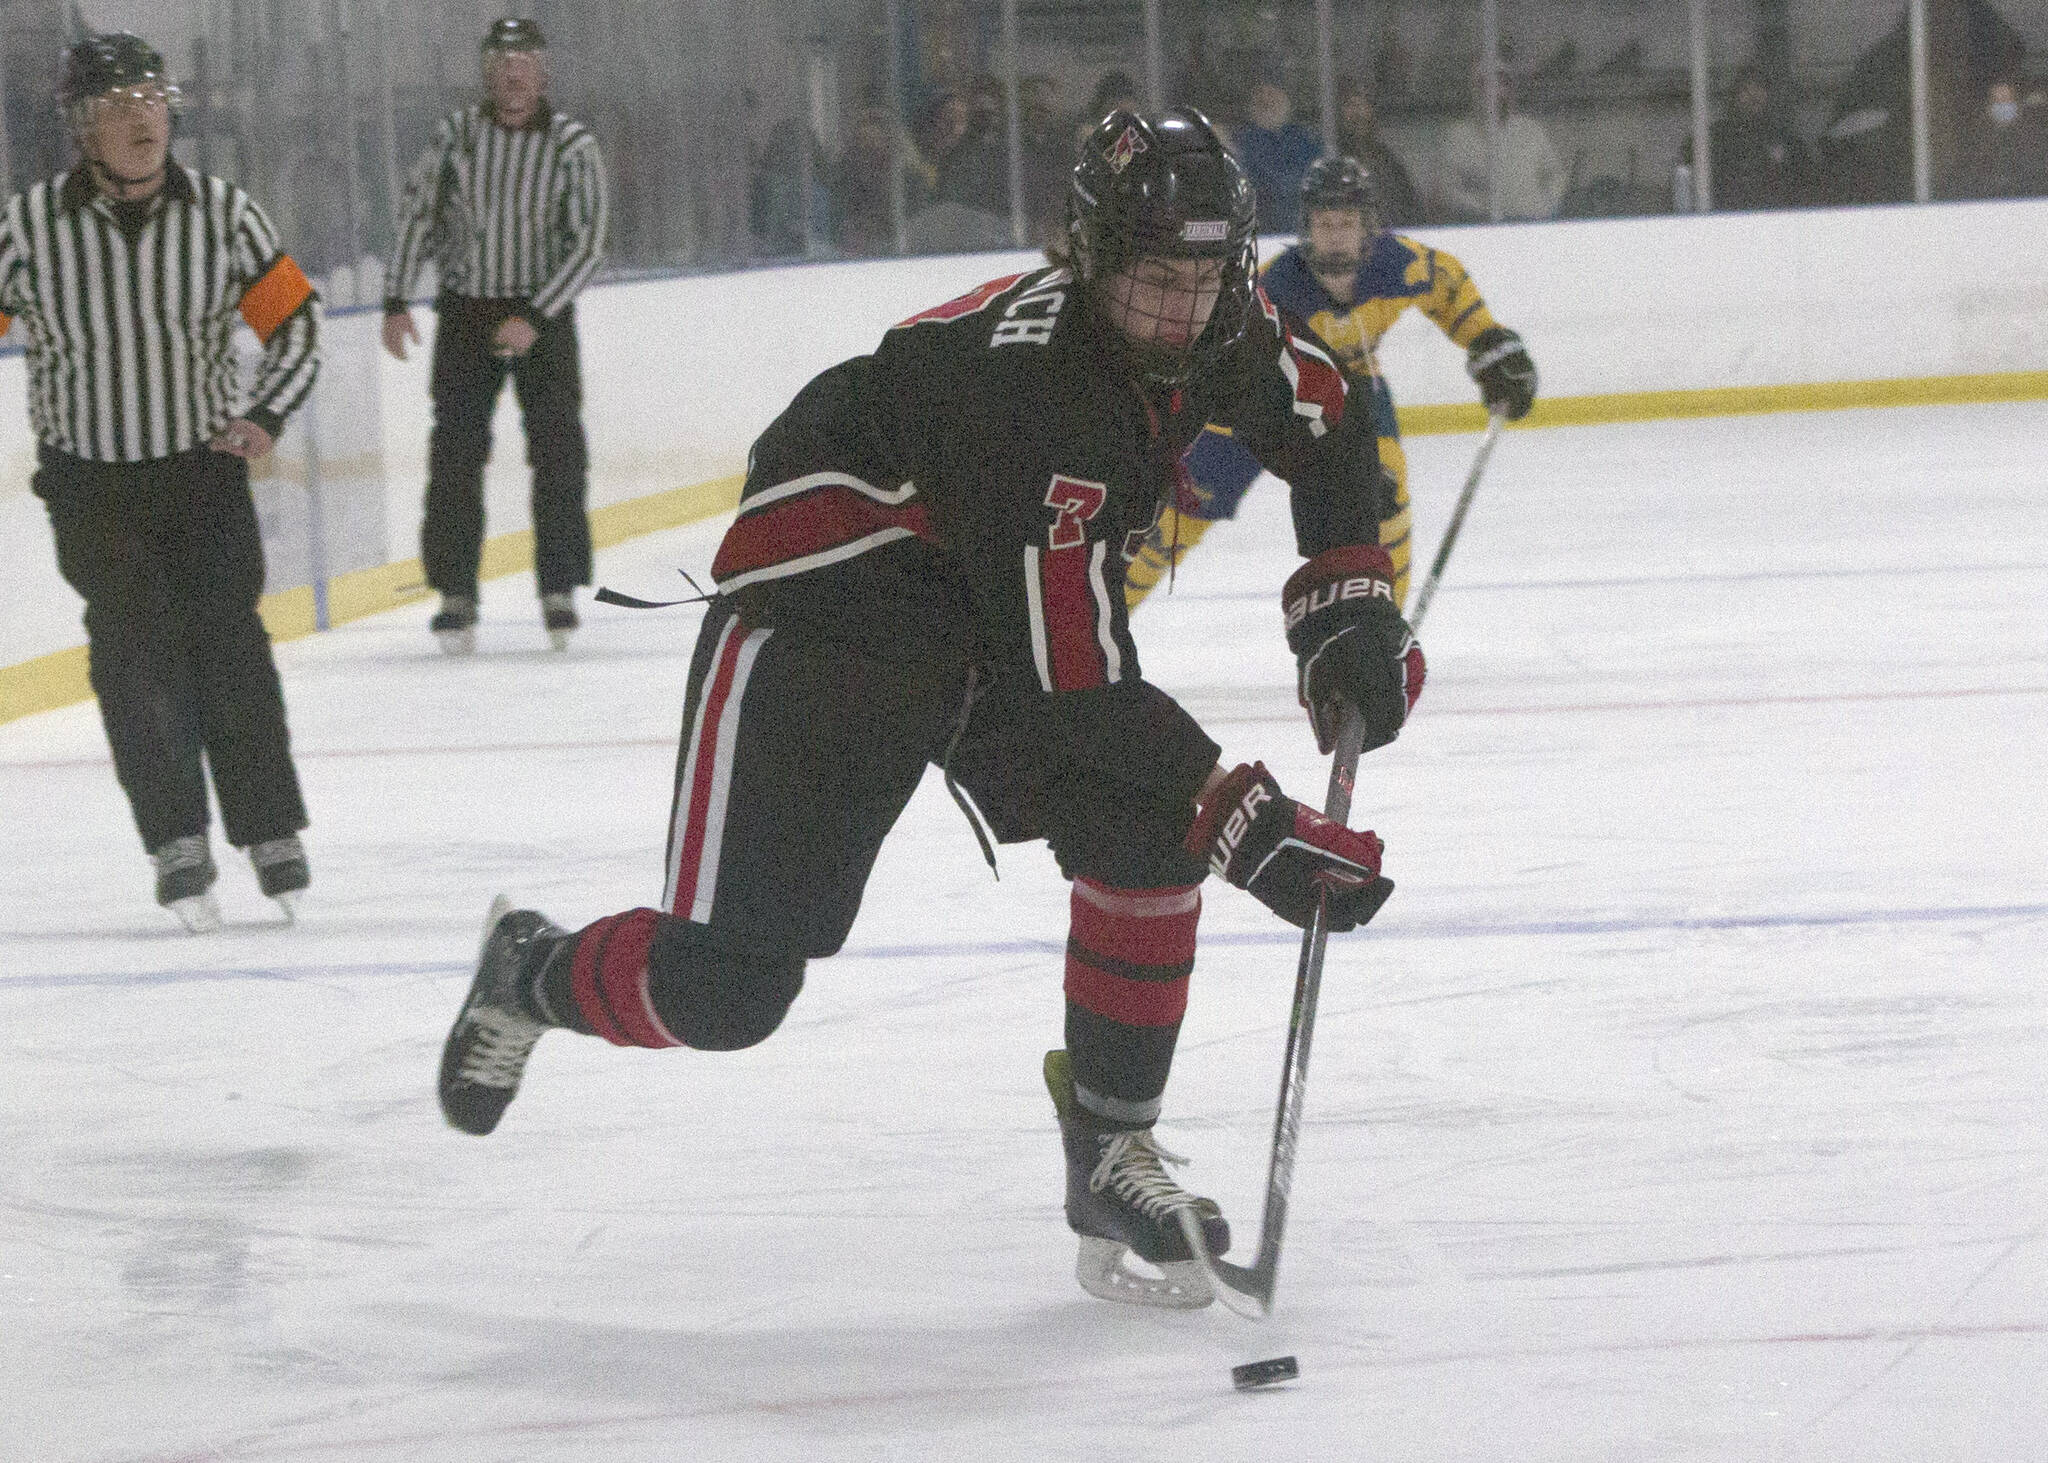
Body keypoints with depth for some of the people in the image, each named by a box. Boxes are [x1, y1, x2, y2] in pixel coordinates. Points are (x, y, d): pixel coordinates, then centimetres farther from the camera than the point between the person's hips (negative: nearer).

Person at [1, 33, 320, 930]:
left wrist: (264, 416, -9)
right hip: (91, 483, -1)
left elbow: (294, 322, 4)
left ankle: (271, 832, 11)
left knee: (229, 644, -1)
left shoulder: (222, 212, -6)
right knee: (136, 653, -7)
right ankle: (178, 846, -3)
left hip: (205, 470, 1)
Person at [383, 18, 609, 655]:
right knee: (456, 449, -4)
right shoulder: (456, 134, -3)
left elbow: (588, 244, -11)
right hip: (465, 309, 1)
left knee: (558, 447, -7)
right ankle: (456, 594, 0)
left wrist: (534, 317, -19)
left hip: (542, 314, -1)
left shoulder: (573, 147, -8)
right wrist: (398, 302, 0)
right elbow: (416, 215, 5)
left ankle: (560, 588, 2)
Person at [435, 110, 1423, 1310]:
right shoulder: (1027, 373, -34)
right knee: (723, 989, -9)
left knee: (1146, 830, -17)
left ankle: (1112, 1153, -3)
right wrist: (1254, 826, -33)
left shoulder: (1219, 327, -10)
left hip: (1003, 611, 8)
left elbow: (1328, 430, 14)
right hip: (822, 615, -8)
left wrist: (1352, 606, 2)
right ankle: (529, 976, 23)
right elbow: (1072, 685, -34)